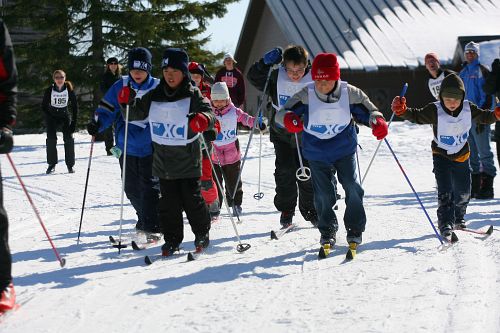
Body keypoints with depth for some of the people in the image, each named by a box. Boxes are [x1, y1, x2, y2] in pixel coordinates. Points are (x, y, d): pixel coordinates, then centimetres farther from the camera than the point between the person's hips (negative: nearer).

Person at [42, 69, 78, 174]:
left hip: (65, 116, 0)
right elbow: (44, 106, 0)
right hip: (52, 117, 0)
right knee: (51, 139, -12)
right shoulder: (49, 90, -9)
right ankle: (52, 164, -3)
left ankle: (70, 164, -2)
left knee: (68, 138, -11)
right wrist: (48, 117, -12)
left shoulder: (69, 90, -8)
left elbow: (75, 106, -1)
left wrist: (74, 122, -6)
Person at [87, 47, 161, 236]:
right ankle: (144, 219, 30)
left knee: (149, 186, -9)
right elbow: (107, 110, 4)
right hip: (127, 147, 3)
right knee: (131, 188, 10)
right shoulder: (121, 87, 2)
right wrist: (97, 124, -13)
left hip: (150, 147, -3)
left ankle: (151, 227, -6)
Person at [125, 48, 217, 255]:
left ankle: (202, 233, 22)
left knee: (192, 199, 3)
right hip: (163, 160, 3)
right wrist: (129, 103, -8)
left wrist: (203, 119, -41)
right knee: (168, 202, 6)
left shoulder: (193, 95, -7)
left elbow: (209, 113, -18)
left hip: (188, 159, -3)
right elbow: (137, 114, 13)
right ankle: (171, 239, 15)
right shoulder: (155, 96, 5)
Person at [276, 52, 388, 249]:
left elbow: (368, 111, -3)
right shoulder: (306, 95, -16)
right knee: (323, 194, 1)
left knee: (353, 189, -7)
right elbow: (282, 113, -16)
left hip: (344, 149, 0)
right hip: (316, 152, 0)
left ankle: (355, 230, 13)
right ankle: (327, 232, 22)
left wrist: (378, 122, -26)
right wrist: (288, 119, -41)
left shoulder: (349, 93, -13)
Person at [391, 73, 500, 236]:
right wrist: (402, 111, -30)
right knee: (445, 191, -16)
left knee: (463, 192, 15)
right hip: (441, 156, -4)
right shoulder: (435, 111, -21)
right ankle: (445, 223, -11)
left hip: (462, 156, 4)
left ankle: (458, 219, 38)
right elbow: (416, 116, -12)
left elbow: (484, 117, 2)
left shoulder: (469, 109, -12)